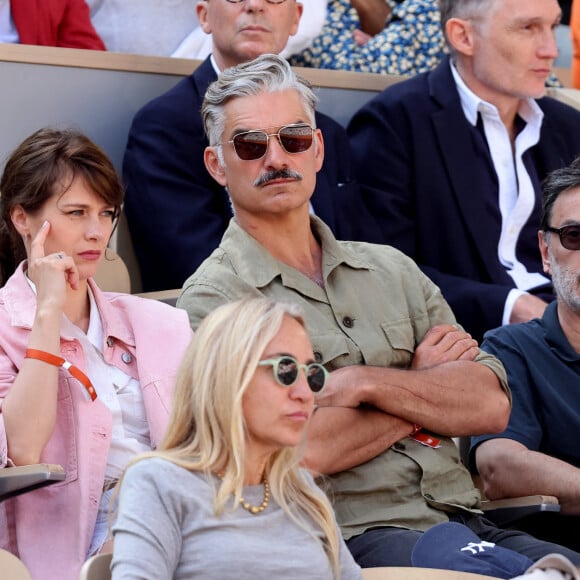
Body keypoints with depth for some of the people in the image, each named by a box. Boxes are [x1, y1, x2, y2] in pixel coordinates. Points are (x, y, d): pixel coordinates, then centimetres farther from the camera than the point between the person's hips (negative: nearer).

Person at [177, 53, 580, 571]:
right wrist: (425, 384, 2)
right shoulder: (215, 299, 2)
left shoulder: (391, 270, 19)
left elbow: (490, 405, 8)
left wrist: (364, 383, -8)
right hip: (354, 537, -6)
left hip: (464, 520, 6)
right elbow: (298, 449, -12)